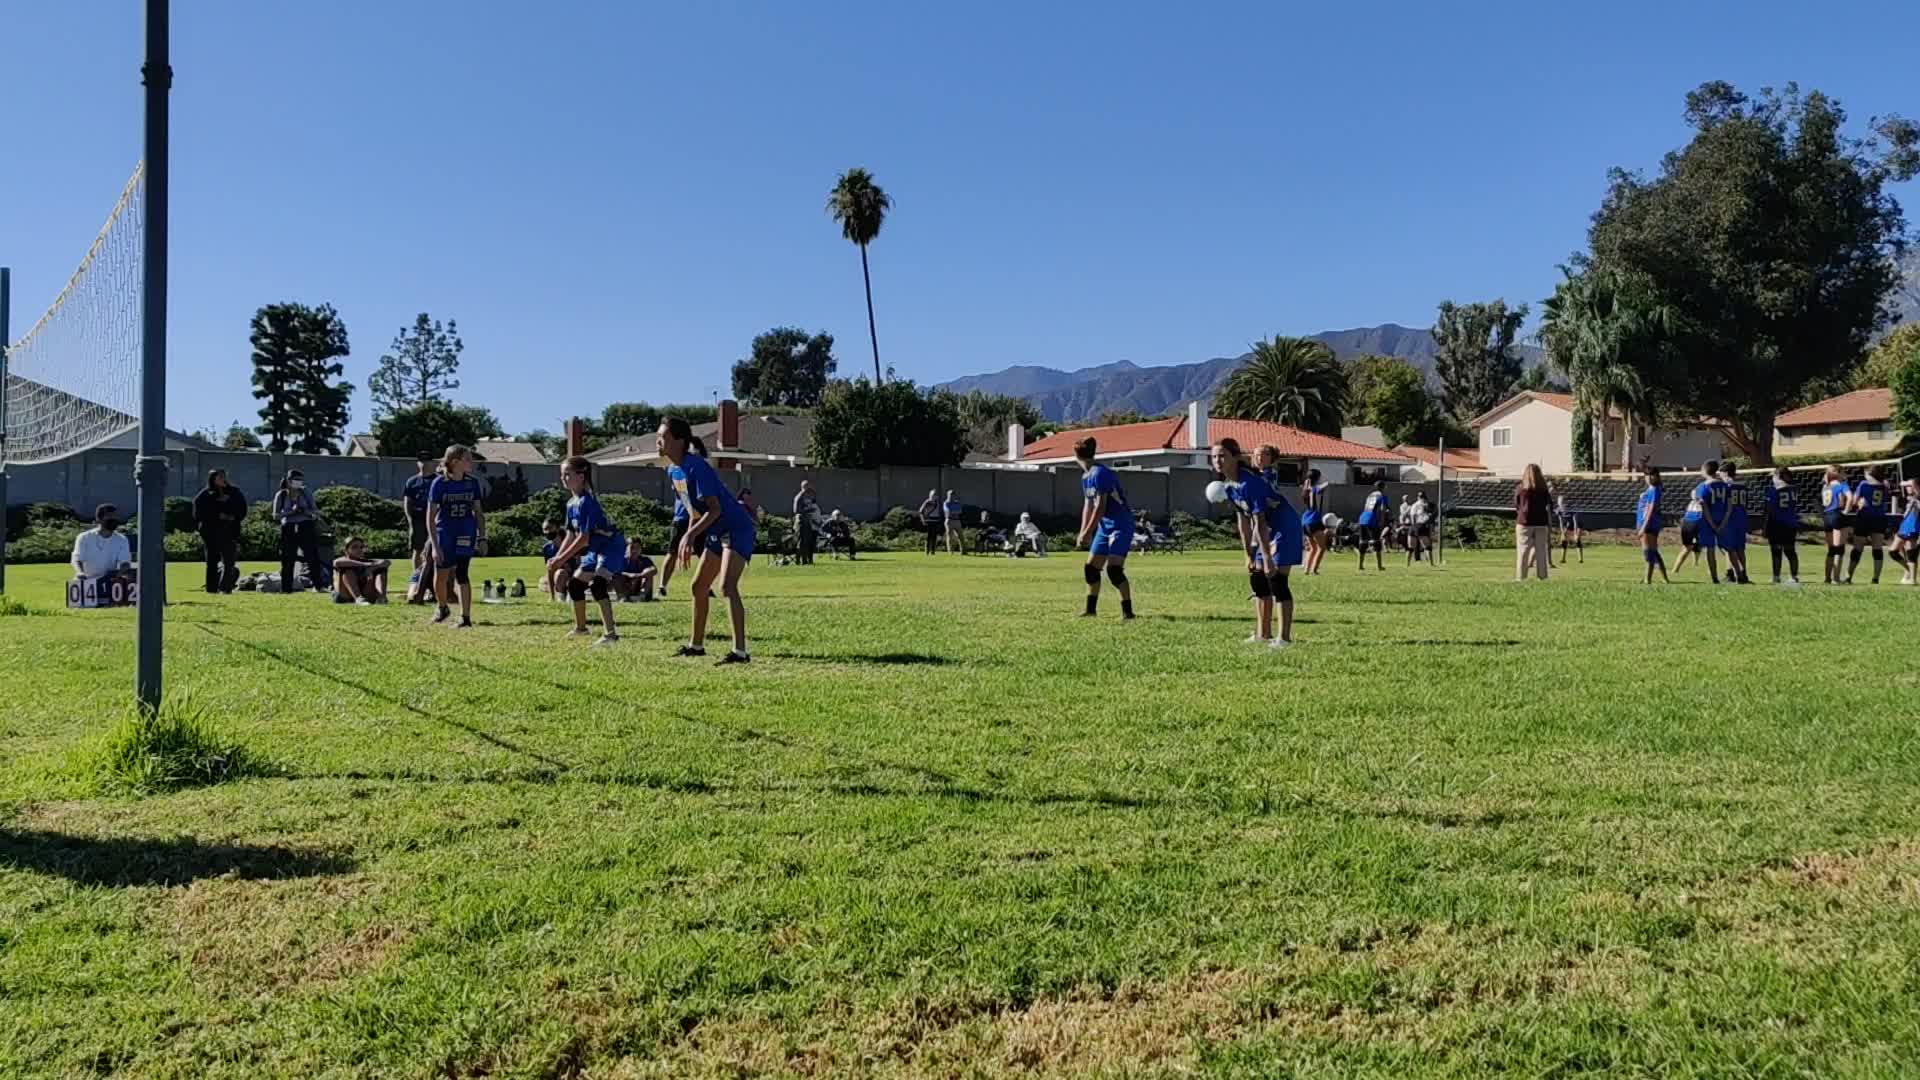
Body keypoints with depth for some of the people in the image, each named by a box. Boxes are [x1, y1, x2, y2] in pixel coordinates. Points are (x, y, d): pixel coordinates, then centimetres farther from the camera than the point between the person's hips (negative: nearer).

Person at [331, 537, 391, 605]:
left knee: (381, 569, -5)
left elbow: (386, 562, -9)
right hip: (343, 598, -3)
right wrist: (364, 565, -37)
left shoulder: (366, 562, 9)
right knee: (347, 569, -23)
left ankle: (381, 597, -32)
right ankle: (359, 598, -45)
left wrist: (372, 567, -30)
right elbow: (337, 562, -29)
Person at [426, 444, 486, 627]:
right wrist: (434, 545, -13)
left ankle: (465, 617, -6)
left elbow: (478, 512, 9)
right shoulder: (439, 484, -9)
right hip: (444, 535, -1)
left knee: (461, 574, -8)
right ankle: (443, 608, 34)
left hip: (465, 535, 1)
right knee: (440, 577, 8)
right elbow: (430, 516, -8)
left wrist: (482, 537, 2)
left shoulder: (472, 483, 0)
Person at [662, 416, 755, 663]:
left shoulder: (696, 467, -21)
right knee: (698, 586, 14)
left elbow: (714, 509, -25)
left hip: (736, 528, -10)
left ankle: (740, 651, -24)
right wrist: (689, 540, 17)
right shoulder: (674, 471, 7)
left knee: (727, 585, -22)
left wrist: (691, 535, -32)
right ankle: (696, 644, 28)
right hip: (715, 532, 10)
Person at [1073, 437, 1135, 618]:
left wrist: (1088, 532, -21)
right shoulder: (1085, 477, 9)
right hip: (1105, 525, 9)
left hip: (1121, 525, -9)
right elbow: (1088, 506, 16)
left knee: (1114, 569, -17)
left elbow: (1100, 507, -23)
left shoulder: (1100, 474, -19)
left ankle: (1127, 610, -11)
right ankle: (1091, 608, 21)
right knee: (1091, 567, 10)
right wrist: (1082, 532, 12)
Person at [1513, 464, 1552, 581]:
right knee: (1541, 550, 7)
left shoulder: (1519, 488, -2)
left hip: (1524, 522, -2)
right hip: (1541, 523, 2)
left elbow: (1516, 505, 7)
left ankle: (1520, 577, -2)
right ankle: (1542, 575, 8)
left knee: (1522, 550, 0)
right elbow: (1548, 505, 9)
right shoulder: (1543, 489, 3)